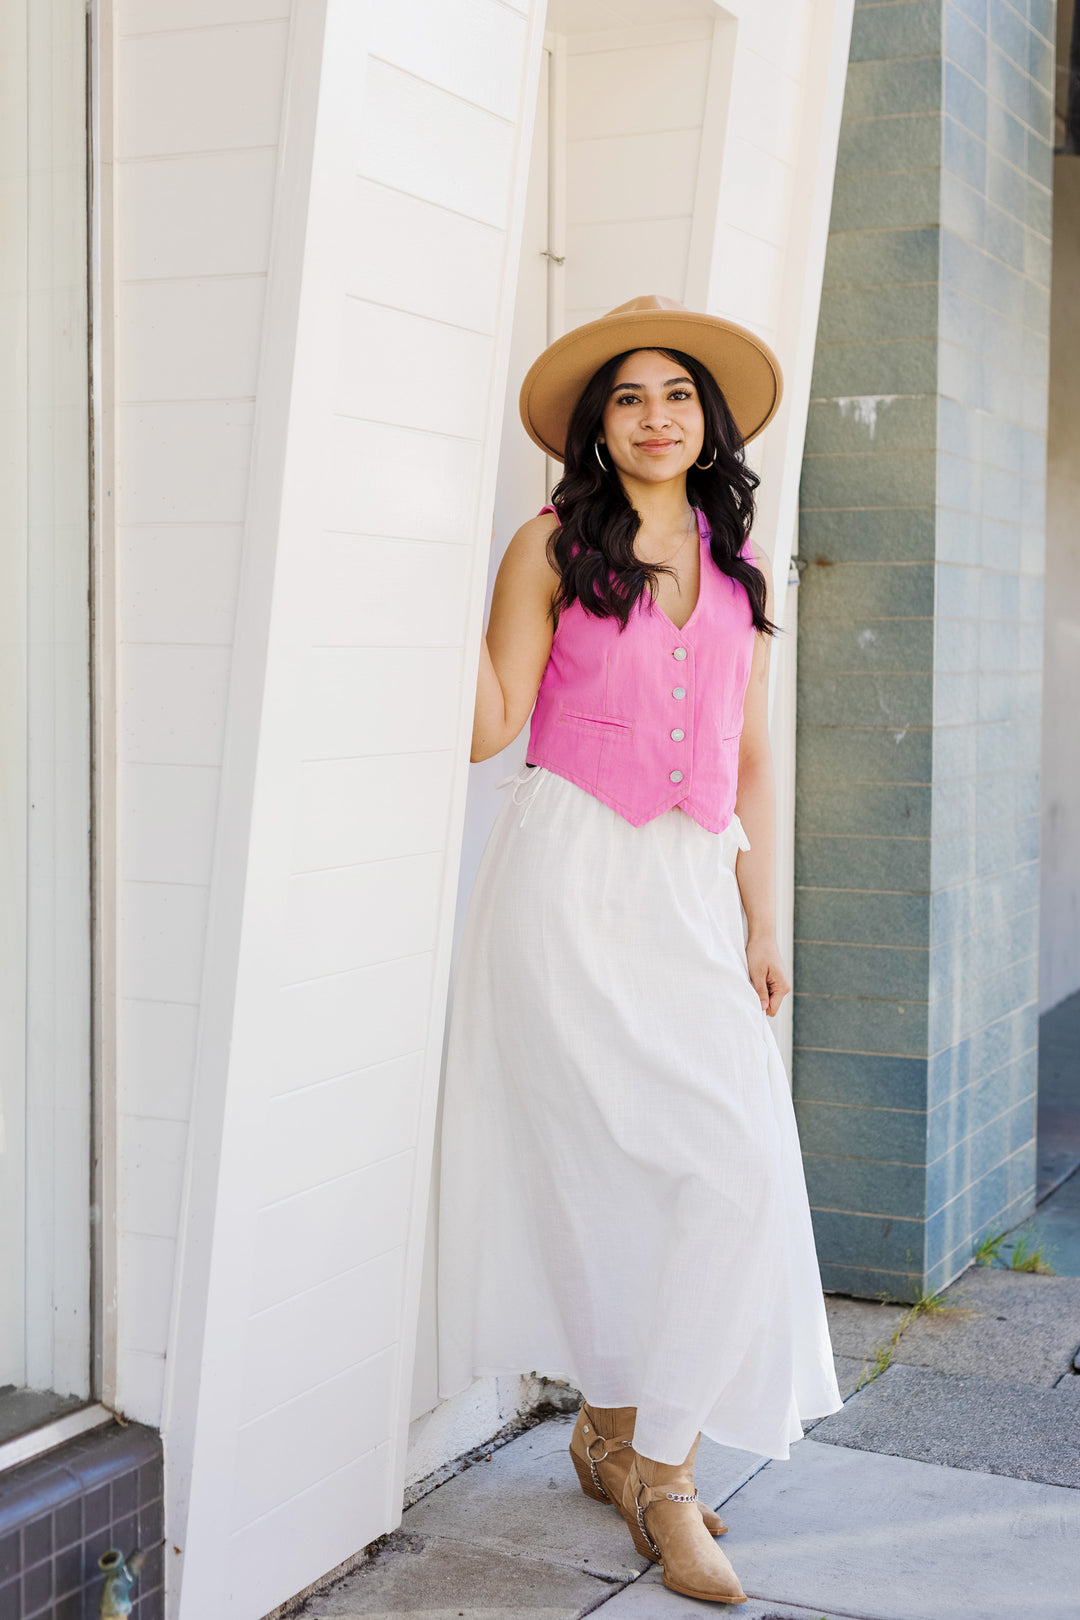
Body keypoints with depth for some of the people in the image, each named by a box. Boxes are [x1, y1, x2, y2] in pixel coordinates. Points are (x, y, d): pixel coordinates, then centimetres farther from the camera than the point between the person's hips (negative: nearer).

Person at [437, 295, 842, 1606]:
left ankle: (618, 1434, 20)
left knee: (638, 1175, 1)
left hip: (690, 885, 5)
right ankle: (655, 1461, 4)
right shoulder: (555, 547, 3)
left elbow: (750, 759, 16)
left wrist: (761, 921, 11)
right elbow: (490, 725, -4)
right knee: (726, 1160, -11)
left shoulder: (735, 565, 17)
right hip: (573, 878, -5)